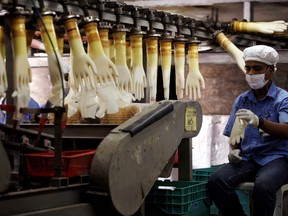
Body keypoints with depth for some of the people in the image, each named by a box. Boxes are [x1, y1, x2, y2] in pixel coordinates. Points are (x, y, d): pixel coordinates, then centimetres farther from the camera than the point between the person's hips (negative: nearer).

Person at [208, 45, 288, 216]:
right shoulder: (242, 100, 14)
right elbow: (234, 135, 19)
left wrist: (259, 122, -36)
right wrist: (234, 150, -5)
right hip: (247, 158, 5)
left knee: (263, 186, -37)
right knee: (216, 181, -24)